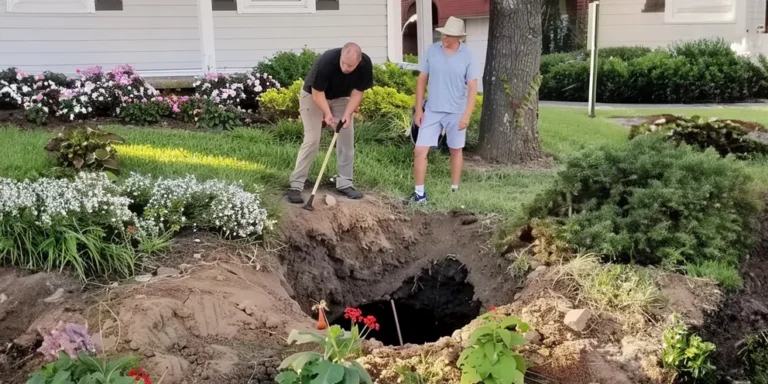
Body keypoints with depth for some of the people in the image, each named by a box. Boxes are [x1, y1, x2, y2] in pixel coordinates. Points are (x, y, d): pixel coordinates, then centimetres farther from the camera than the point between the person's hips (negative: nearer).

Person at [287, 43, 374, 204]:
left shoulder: (365, 64, -26)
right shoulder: (326, 61, -38)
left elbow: (357, 92, -15)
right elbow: (317, 93, -27)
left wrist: (347, 115, -27)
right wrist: (328, 114, -39)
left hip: (341, 98, 5)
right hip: (312, 96, -4)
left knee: (347, 138, -2)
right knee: (311, 140, -13)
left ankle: (345, 183, 9)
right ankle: (295, 186, -11)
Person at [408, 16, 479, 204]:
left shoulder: (467, 56, -8)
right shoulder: (431, 51, -3)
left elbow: (472, 87, -8)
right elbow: (422, 80, 3)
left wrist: (467, 114, -15)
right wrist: (418, 109, 0)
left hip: (456, 112, -1)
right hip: (432, 111, 1)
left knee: (456, 151, 11)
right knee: (420, 150, -4)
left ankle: (454, 190, 25)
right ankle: (419, 193, 5)